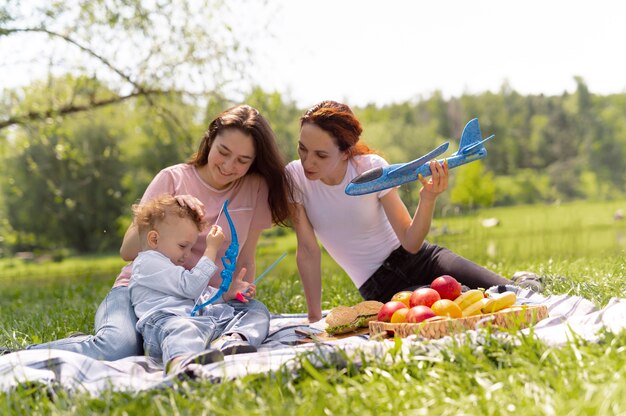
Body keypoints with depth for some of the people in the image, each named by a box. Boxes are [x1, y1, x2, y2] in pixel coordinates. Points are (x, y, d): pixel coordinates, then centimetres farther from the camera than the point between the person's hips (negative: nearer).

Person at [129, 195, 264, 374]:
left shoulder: (164, 265, 40)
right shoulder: (148, 263, 6)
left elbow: (202, 295, 46)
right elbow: (191, 287, -5)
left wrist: (227, 293, 27)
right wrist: (211, 250, 1)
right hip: (166, 319, -9)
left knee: (258, 316, 0)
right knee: (185, 329, -45)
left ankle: (229, 339, -34)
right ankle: (182, 361, -80)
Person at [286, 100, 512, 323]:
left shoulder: (372, 167, -14)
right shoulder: (295, 176, -13)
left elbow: (411, 242, -16)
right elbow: (308, 250, -10)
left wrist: (428, 198, -33)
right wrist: (314, 318, -11)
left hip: (420, 258, 1)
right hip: (378, 285, 0)